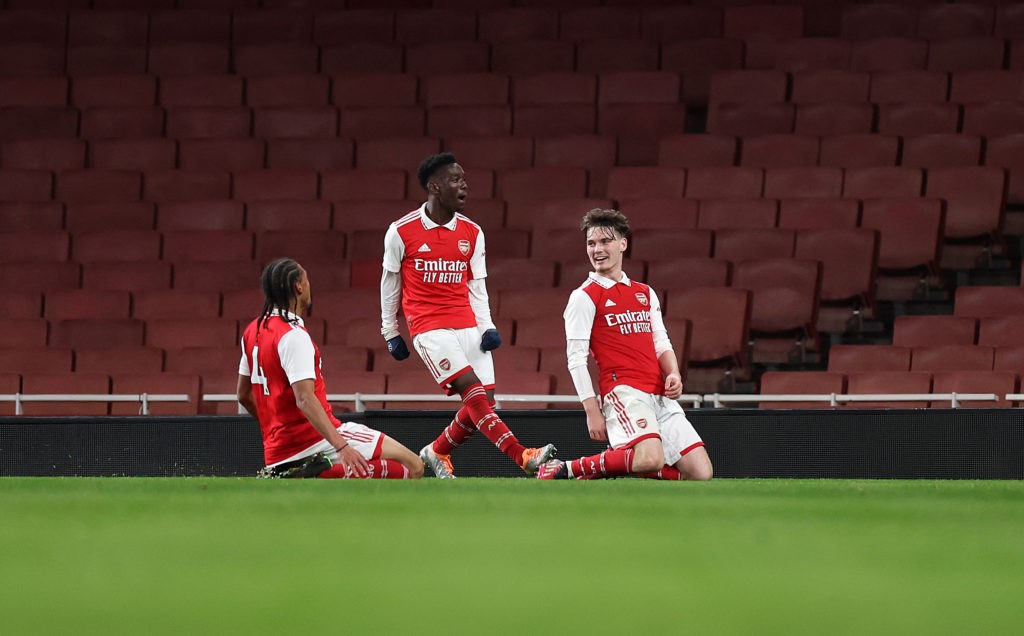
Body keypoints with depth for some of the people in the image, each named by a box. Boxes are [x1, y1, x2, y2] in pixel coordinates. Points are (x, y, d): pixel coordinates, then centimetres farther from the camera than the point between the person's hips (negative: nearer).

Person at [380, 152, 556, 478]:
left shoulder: (472, 233, 9)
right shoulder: (401, 232, -3)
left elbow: (476, 286, 14)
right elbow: (390, 283, 8)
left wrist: (487, 327, 1)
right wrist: (390, 332, 12)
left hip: (467, 326, 5)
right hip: (429, 327, -5)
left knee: (485, 400, -4)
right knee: (472, 389, -20)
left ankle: (437, 452, 21)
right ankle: (522, 456, -31)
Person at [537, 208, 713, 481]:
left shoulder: (645, 293, 21)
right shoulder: (584, 297, 1)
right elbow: (576, 359, -4)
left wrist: (673, 374, 1)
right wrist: (592, 411, -11)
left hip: (660, 396, 7)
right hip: (623, 393, -7)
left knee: (701, 473, -4)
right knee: (650, 458, -33)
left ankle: (608, 472, 9)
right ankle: (568, 469, -16)